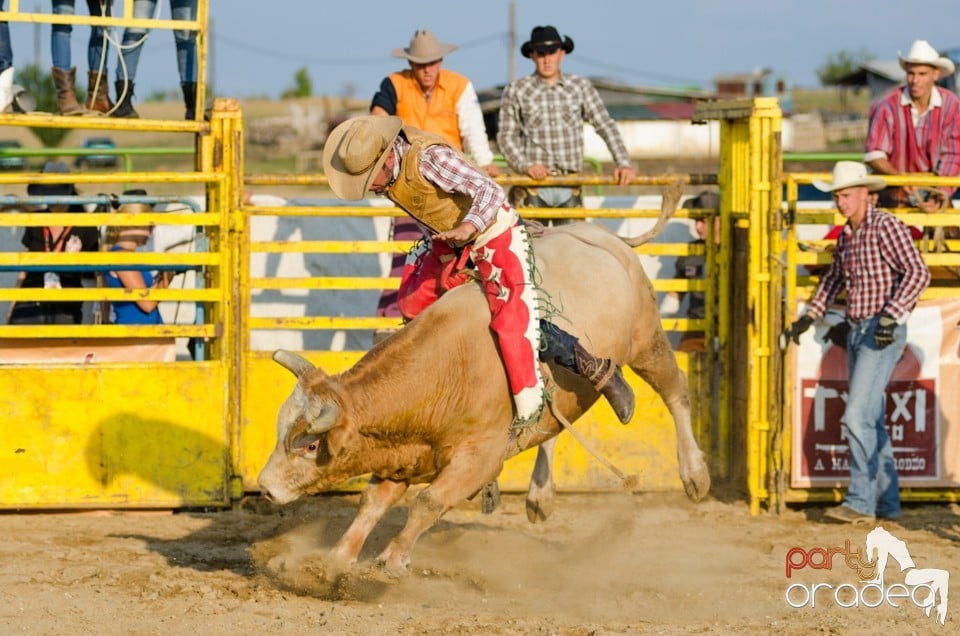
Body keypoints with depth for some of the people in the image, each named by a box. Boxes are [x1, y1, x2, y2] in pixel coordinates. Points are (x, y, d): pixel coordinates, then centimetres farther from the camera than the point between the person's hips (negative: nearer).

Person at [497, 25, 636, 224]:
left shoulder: (581, 87, 9)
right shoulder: (516, 91, 5)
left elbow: (606, 126, 8)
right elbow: (506, 136, 6)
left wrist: (623, 163, -5)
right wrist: (525, 166, -11)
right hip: (533, 187, -1)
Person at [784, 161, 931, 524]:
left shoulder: (886, 227, -13)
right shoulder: (846, 236, 12)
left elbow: (917, 273, -21)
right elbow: (835, 278, 30)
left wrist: (891, 317, -27)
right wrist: (810, 316, 24)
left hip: (883, 334, -9)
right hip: (857, 332, 9)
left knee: (858, 417, -14)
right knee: (871, 421, 11)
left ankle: (861, 501, -12)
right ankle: (886, 503, 17)